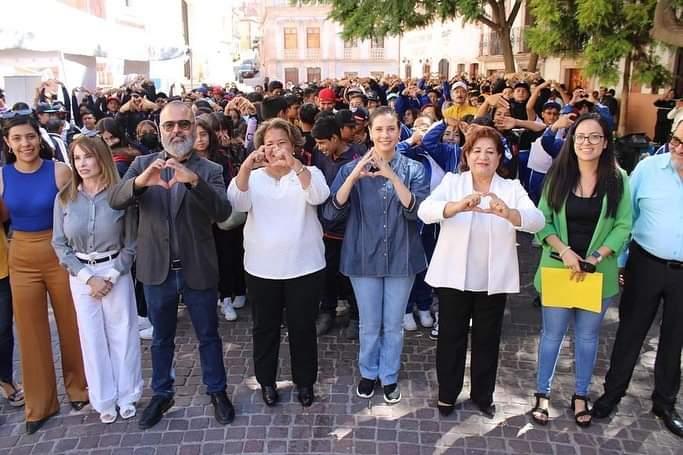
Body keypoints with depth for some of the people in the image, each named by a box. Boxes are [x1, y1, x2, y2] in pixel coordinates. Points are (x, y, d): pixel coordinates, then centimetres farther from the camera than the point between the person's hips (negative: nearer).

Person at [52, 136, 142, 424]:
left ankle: (127, 395, 26)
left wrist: (110, 277, -12)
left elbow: (130, 244, -4)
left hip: (116, 271, -2)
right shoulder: (64, 198, -4)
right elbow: (59, 244, -1)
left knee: (122, 333, 7)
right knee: (91, 337, 9)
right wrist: (88, 277, -10)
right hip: (80, 274, 2)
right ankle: (104, 399, 26)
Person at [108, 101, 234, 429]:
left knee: (208, 336, 14)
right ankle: (161, 394, 37)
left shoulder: (209, 170, -6)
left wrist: (194, 181, -39)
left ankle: (217, 391, 34)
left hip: (198, 269, -1)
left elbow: (223, 212, -21)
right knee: (161, 338, 19)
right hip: (157, 269, 2)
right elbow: (115, 201, -15)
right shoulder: (142, 165, 0)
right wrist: (140, 182, -36)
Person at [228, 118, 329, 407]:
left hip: (303, 267, -1)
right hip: (262, 269, 2)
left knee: (303, 327, 10)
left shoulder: (310, 173, 1)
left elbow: (318, 196, -21)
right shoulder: (254, 177, 6)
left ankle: (304, 381, 28)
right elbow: (237, 203, -13)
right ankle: (266, 381, 31)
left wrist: (294, 163, -32)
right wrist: (247, 165, -27)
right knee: (265, 328, 13)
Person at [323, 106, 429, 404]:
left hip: (401, 257, 0)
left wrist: (393, 176, -28)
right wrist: (354, 177, -25)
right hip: (364, 257, 0)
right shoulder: (352, 168, -3)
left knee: (393, 325, 13)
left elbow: (416, 210, -17)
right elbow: (331, 213, -12)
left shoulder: (413, 169, -4)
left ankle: (389, 377, 33)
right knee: (369, 324, 13)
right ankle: (368, 372, 37)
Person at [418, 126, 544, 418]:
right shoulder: (451, 182, -2)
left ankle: (482, 395, 35)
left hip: (494, 279, 1)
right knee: (451, 337, 11)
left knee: (487, 339, 15)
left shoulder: (512, 188, 1)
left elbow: (537, 221, -17)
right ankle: (447, 394, 31)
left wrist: (507, 213, -39)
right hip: (453, 276, -1)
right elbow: (425, 211, -21)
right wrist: (458, 206, -41)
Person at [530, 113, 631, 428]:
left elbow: (623, 226, -4)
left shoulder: (618, 179, -4)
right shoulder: (557, 175, -3)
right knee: (552, 333, 8)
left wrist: (596, 256, -15)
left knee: (587, 336, 13)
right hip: (558, 268, 0)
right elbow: (542, 220, -3)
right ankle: (542, 395, 24)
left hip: (599, 272, 0)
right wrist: (565, 251, -16)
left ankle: (580, 396, 30)